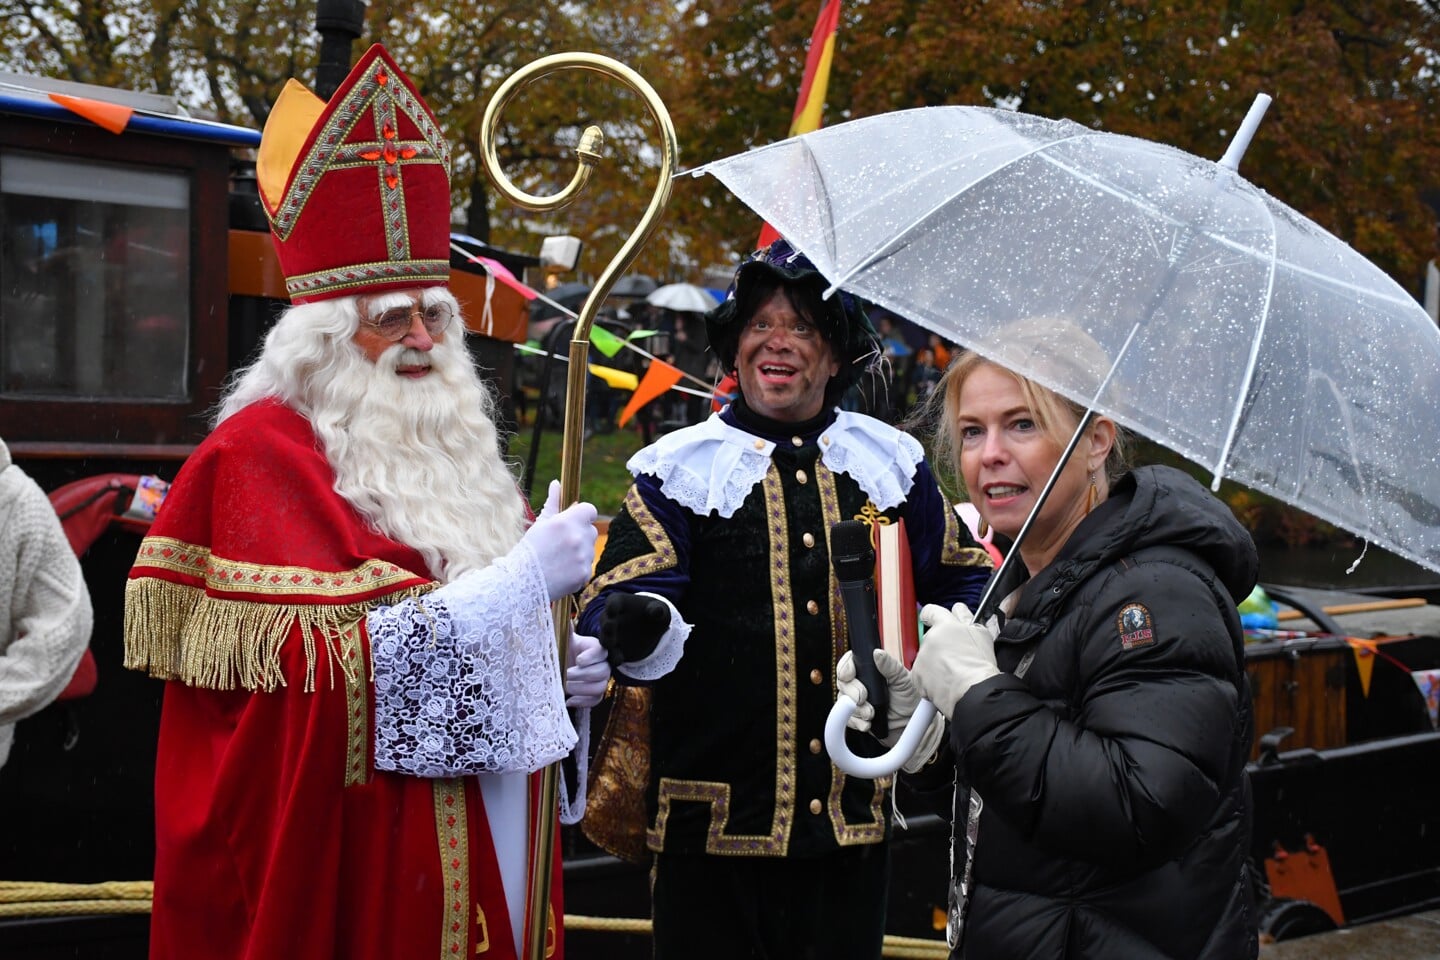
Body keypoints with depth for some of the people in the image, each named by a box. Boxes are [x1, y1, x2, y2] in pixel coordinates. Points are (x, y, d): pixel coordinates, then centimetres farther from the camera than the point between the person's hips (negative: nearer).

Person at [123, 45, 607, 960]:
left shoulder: (457, 452, 13)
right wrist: (526, 576, -19)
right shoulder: (265, 454, -9)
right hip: (347, 865, -7)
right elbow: (331, 659, -21)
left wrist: (565, 669, 1)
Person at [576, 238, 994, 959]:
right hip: (714, 817, -2)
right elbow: (617, 597, -9)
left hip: (855, 815, 3)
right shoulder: (677, 468, 1)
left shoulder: (894, 462, 10)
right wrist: (638, 628, -32)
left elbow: (962, 581, 19)